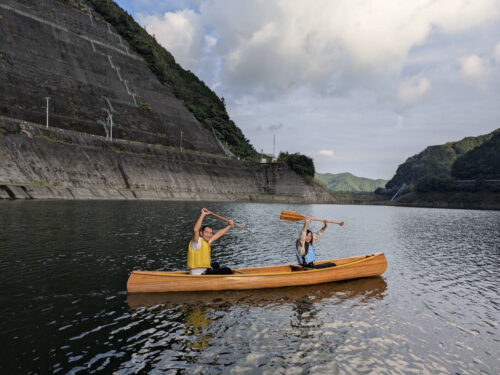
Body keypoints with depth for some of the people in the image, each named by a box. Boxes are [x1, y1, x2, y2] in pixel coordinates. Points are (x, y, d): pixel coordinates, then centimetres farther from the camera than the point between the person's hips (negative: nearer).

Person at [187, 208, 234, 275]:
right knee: (227, 271, -15)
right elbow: (195, 230, -33)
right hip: (198, 274, -10)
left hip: (203, 271, 10)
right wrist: (203, 215, -33)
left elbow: (218, 234, 24)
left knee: (216, 265, 37)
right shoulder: (197, 241, -14)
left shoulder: (207, 241, 12)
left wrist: (230, 225, 28)